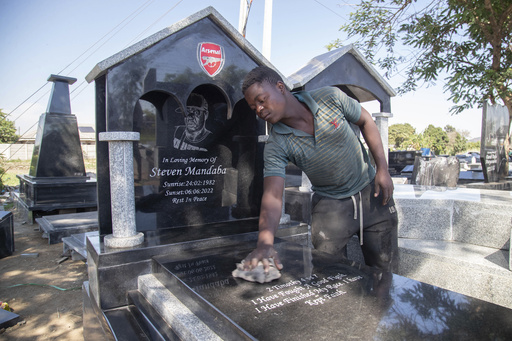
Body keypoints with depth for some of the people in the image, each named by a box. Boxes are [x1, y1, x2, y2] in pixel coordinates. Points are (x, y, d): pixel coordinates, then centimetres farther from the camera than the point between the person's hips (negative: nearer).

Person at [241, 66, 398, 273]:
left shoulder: (331, 98, -17)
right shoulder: (276, 145, -19)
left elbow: (365, 121, -1)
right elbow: (272, 195, -28)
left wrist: (382, 169, -7)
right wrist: (265, 242, -45)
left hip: (371, 192, 1)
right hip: (330, 205, -1)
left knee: (384, 271, 13)